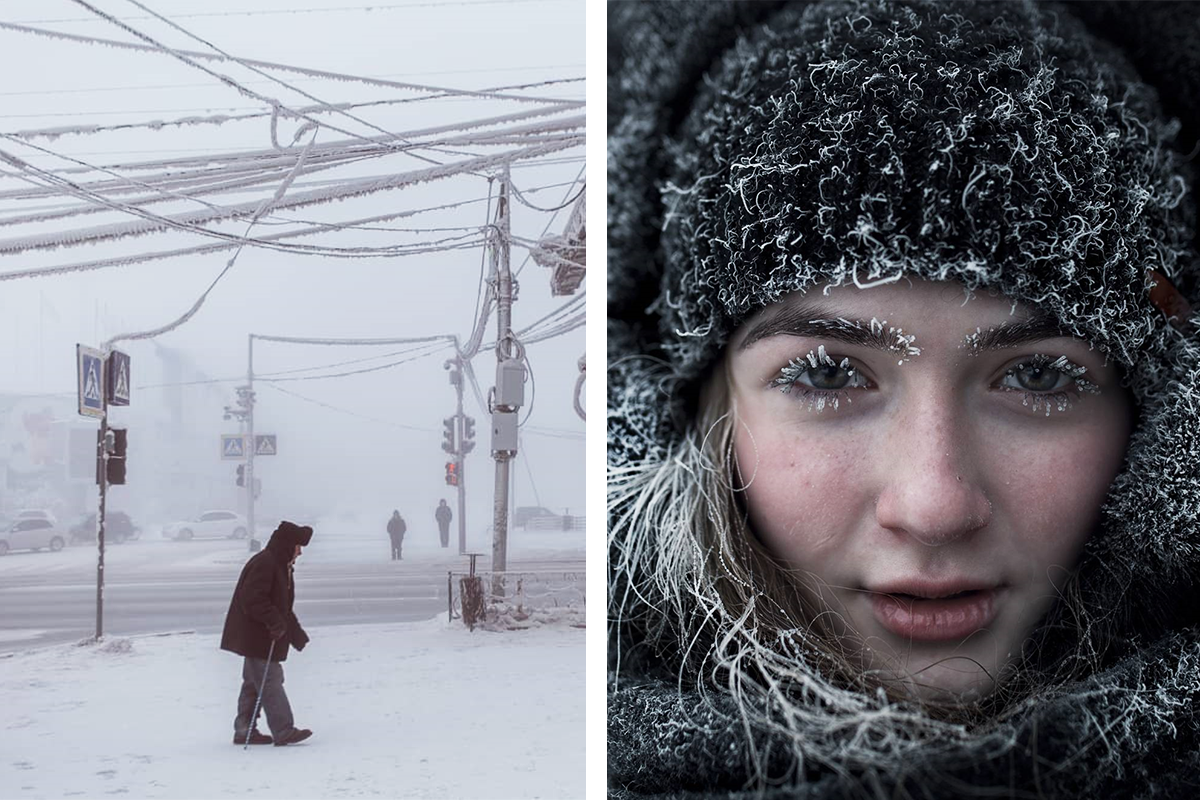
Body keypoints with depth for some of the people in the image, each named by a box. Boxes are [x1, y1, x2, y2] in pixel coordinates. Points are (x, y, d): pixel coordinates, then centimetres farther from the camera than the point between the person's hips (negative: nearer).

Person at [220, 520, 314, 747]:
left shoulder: (281, 566, 17)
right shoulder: (263, 563, -17)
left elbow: (282, 606, 25)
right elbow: (253, 599, -26)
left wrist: (296, 633, 23)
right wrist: (275, 621, -27)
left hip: (261, 637, 11)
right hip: (255, 636, -11)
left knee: (254, 682, 15)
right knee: (270, 681, -9)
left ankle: (244, 731, 21)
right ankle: (284, 732, -8)